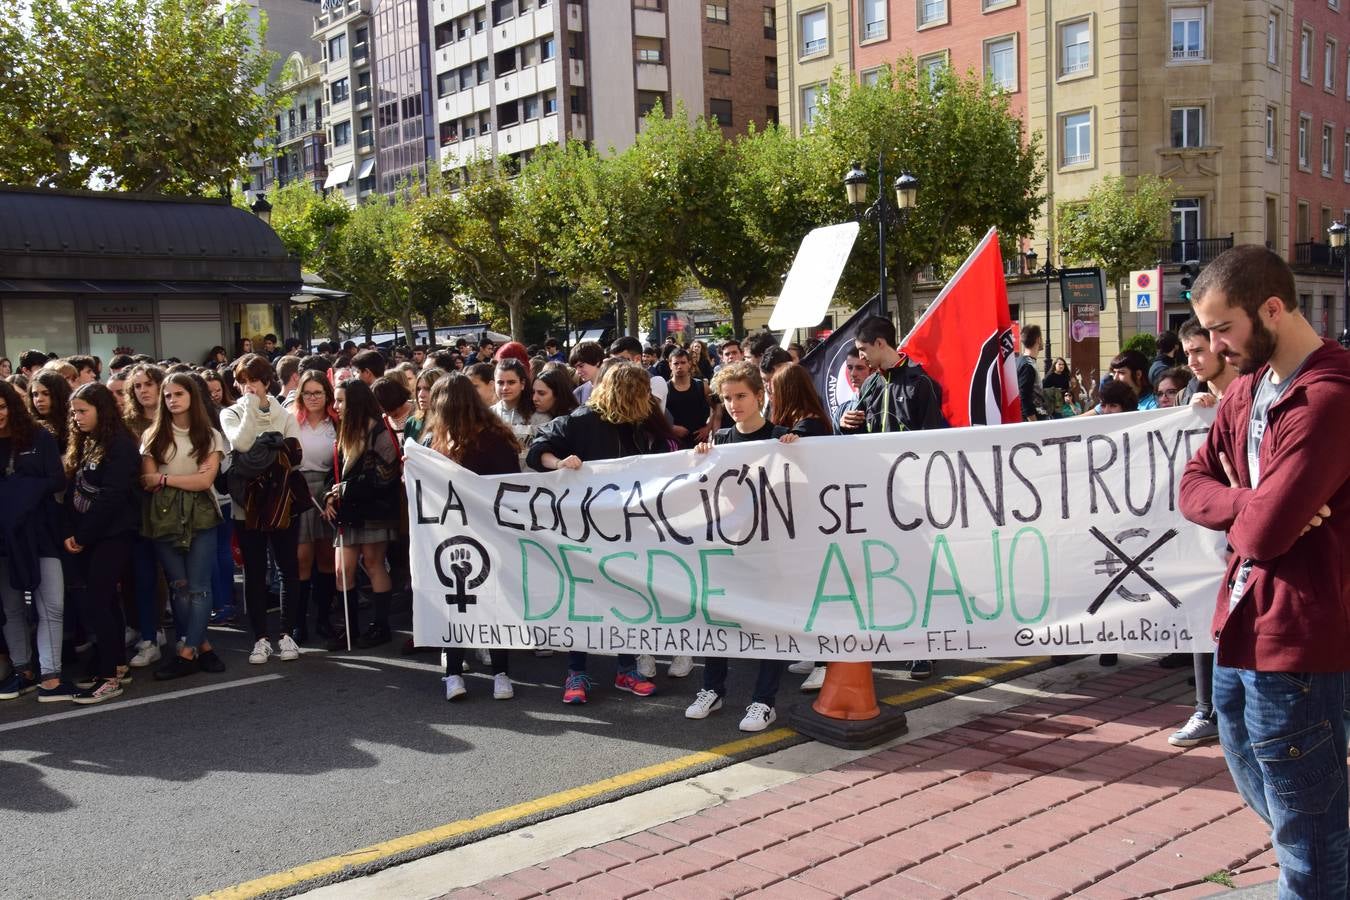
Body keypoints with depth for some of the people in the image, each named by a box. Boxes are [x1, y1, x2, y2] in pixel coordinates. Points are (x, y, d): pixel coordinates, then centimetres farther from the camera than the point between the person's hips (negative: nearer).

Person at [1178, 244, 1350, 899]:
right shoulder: (1248, 387, 9)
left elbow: (1262, 531, -25)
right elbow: (1192, 486, 7)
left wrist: (1236, 505, -3)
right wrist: (1252, 504, -13)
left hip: (1293, 635, -9)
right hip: (1242, 622, 9)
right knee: (1258, 784, 24)